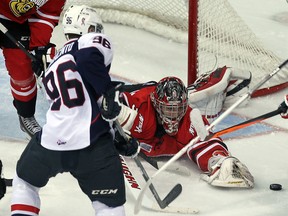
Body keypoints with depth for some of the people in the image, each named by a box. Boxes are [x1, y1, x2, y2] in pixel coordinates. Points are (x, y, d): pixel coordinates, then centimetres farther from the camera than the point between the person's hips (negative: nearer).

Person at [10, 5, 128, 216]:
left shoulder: (53, 67, 27)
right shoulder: (94, 42, 5)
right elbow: (88, 57, -19)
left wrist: (115, 135, 25)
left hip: (51, 141, 5)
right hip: (90, 144, -5)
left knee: (25, 181, 31)